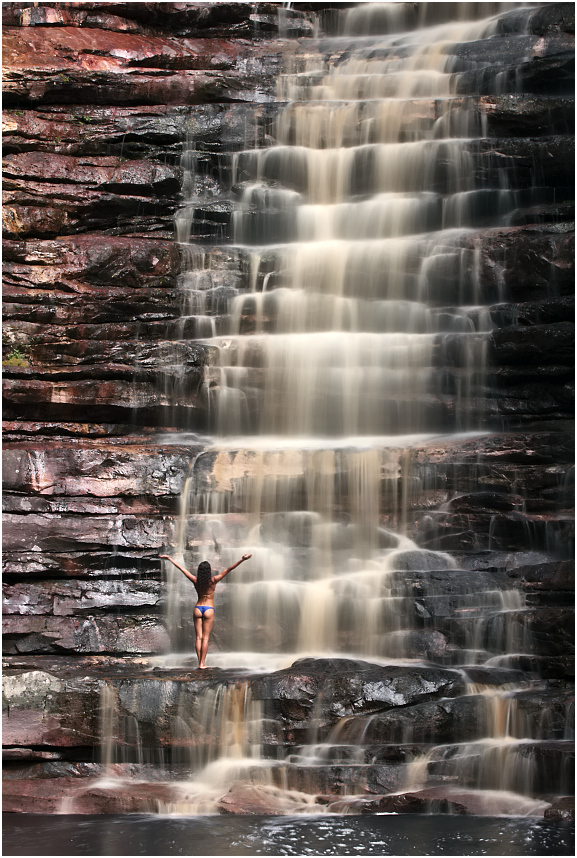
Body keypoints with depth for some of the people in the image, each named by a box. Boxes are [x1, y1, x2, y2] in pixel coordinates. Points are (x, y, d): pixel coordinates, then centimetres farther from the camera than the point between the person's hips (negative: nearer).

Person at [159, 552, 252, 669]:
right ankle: (202, 663, -2)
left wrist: (169, 558, 11)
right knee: (205, 638, 0)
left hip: (198, 608, 3)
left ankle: (200, 662, 4)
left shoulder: (196, 581, -3)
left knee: (199, 637, 5)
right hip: (209, 609, -3)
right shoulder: (213, 581, -11)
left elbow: (181, 568, 4)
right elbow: (228, 570, -16)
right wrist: (242, 560, -21)